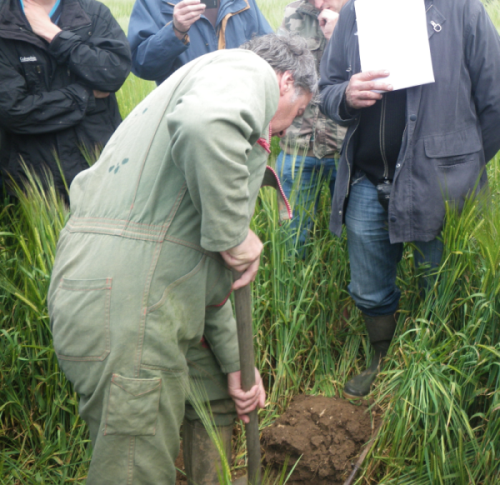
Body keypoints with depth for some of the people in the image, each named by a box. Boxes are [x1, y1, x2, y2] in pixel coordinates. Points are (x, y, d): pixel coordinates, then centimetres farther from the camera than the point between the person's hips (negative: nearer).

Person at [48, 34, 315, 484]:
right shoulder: (251, 70, 0)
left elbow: (201, 264, 27)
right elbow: (204, 124, -30)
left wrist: (234, 364, 28)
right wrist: (233, 232, -15)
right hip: (121, 305, -10)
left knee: (215, 394, 29)